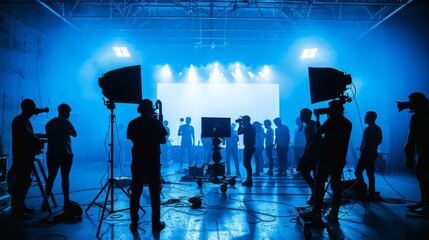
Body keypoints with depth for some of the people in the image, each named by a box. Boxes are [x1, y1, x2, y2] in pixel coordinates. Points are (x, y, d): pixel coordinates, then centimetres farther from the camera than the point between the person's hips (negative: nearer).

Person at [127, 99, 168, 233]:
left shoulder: (132, 123, 0)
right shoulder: (156, 123, -6)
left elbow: (132, 139, 10)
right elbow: (163, 141, 0)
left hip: (137, 160, 2)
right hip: (153, 160, -2)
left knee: (135, 193, 9)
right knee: (154, 193, 5)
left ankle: (134, 224, 13)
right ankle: (156, 223, 10)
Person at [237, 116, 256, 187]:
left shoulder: (247, 127, -16)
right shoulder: (252, 127, 15)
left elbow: (239, 132, -13)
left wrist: (240, 125, -2)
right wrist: (241, 125, 20)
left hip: (248, 147, -10)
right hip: (251, 147, 10)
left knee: (246, 164, -5)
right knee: (247, 163, 17)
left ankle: (249, 181, -2)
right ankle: (249, 180, 23)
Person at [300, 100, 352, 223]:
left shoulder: (332, 120, -8)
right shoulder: (348, 123, 13)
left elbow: (318, 133, -1)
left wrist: (317, 119, 11)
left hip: (327, 157, -7)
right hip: (340, 159, 7)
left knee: (319, 184, -4)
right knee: (336, 186, 6)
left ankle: (316, 212, -5)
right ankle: (334, 214, 8)